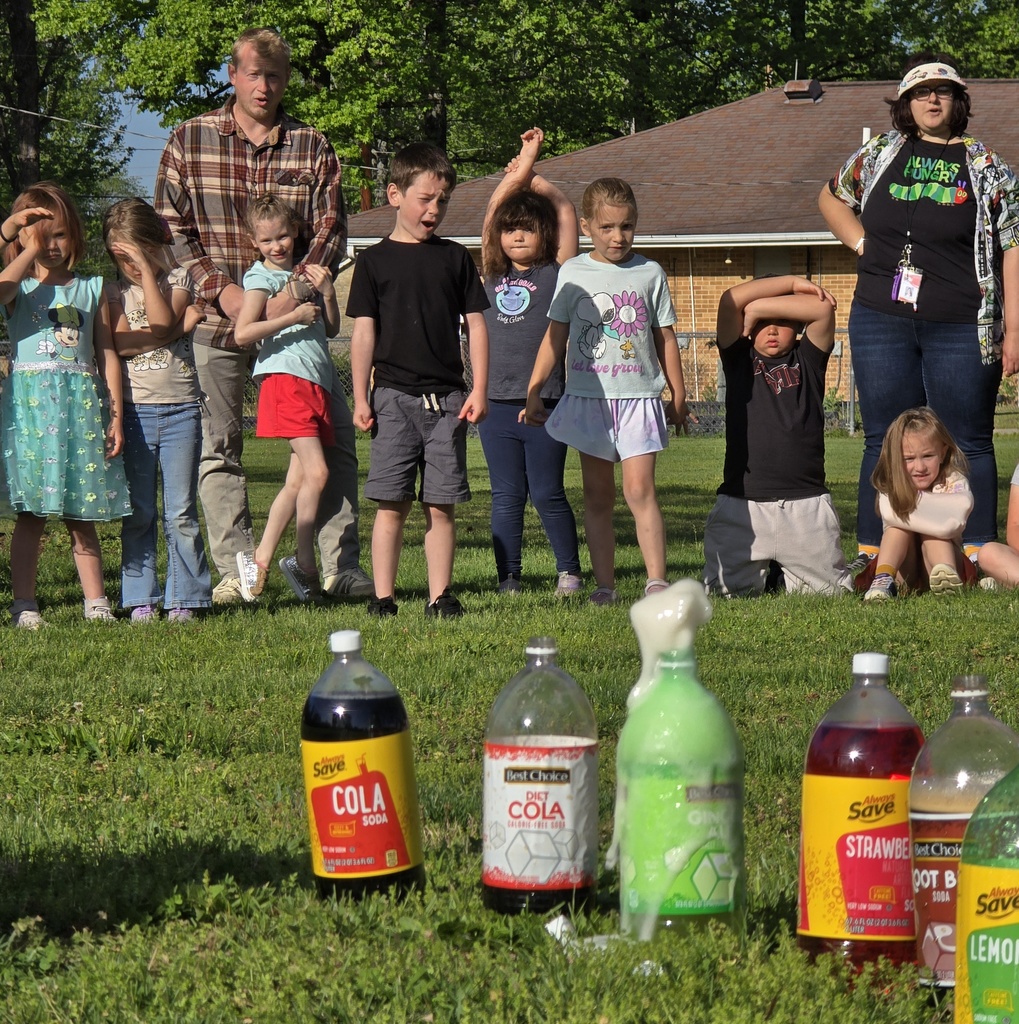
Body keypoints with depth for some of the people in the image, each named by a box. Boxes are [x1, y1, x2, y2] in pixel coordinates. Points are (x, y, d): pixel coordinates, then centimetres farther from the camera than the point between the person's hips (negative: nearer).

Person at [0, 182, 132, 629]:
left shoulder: (92, 288, 12)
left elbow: (106, 353, 11)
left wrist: (115, 414, 6)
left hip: (82, 404, 2)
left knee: (82, 516, 5)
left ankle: (96, 602, 8)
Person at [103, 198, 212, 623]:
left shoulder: (178, 278, 6)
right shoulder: (116, 292, 7)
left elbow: (162, 319, -14)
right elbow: (120, 343, -10)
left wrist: (147, 269, -12)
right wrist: (177, 329, -13)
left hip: (180, 408, -1)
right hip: (135, 409, 1)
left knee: (181, 512, 0)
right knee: (137, 512, 4)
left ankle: (185, 598, 6)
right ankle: (140, 599, 9)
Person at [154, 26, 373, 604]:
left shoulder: (313, 147, 5)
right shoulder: (190, 140, 3)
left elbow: (332, 230, 1)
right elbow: (170, 226, 1)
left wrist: (296, 292, -15)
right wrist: (218, 289, -11)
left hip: (295, 318, 1)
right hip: (217, 319, -1)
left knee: (334, 437, -2)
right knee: (218, 447, 1)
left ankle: (340, 567, 6)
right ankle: (235, 572, 8)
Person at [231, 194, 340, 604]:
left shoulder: (304, 273, 21)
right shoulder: (261, 277, 0)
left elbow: (331, 328, 22)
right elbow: (242, 333, -14)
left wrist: (327, 292, 5)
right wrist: (294, 317, -15)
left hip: (315, 382, 8)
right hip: (285, 378, -8)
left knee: (298, 480, 5)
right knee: (316, 473, -15)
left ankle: (261, 556, 9)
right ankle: (305, 563, -8)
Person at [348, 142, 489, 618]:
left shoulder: (455, 258, 10)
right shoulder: (375, 261, 4)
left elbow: (476, 325, 11)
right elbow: (364, 332, 3)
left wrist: (478, 391, 4)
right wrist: (360, 397, -2)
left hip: (447, 398, 2)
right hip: (394, 395, -2)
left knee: (441, 504, 2)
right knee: (391, 503, -3)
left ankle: (440, 596, 6)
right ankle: (383, 597, 2)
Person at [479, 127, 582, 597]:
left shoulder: (555, 274, 2)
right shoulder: (494, 274, 12)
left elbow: (566, 211, 1)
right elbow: (492, 213, 14)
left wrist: (530, 176, 7)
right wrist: (515, 175, 9)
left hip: (544, 403, -4)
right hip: (497, 403, 4)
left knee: (547, 494, 1)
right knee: (506, 496, 7)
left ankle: (569, 571, 14)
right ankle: (508, 579, 11)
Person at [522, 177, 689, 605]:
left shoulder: (650, 274, 5)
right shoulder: (573, 273, 5)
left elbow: (665, 338, 11)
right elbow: (555, 336, 8)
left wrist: (678, 395, 13)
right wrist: (533, 392, 4)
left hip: (639, 397, -1)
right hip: (588, 397, 1)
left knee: (639, 489, -10)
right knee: (597, 494, 4)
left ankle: (656, 580, -12)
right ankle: (604, 584, 6)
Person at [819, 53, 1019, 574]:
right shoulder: (880, 153, 10)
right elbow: (832, 196, 27)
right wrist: (862, 244, 9)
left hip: (961, 329, -2)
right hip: (881, 322, 2)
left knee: (968, 443, 2)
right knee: (884, 441, 6)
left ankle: (976, 557, 6)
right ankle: (873, 556, 10)